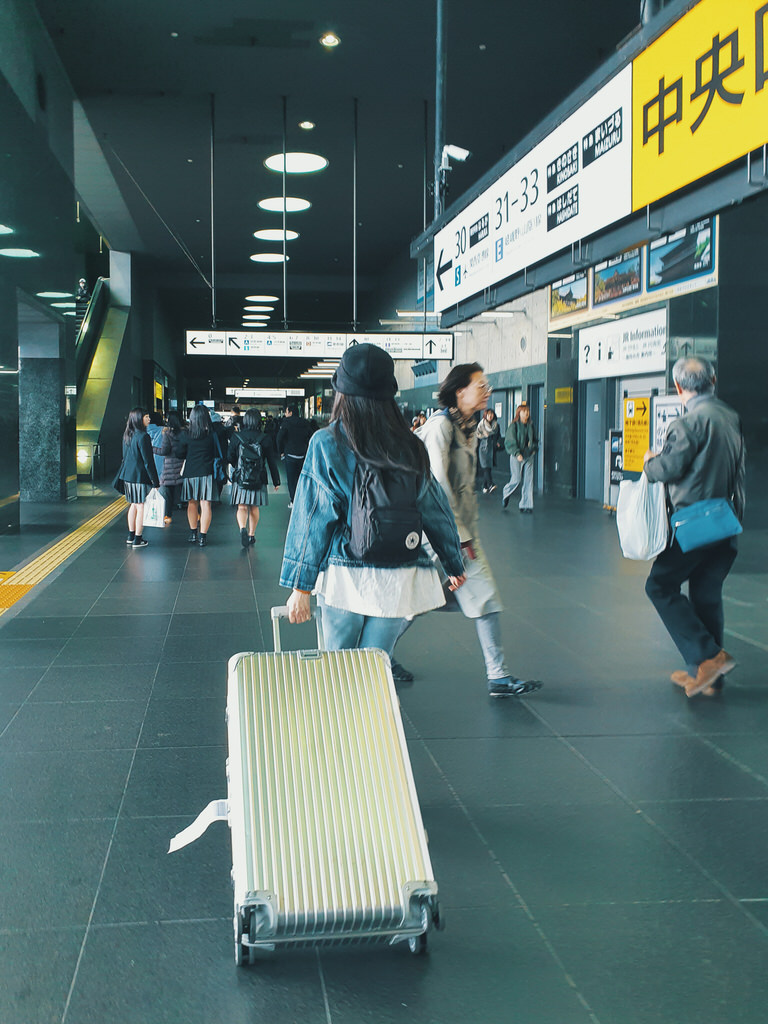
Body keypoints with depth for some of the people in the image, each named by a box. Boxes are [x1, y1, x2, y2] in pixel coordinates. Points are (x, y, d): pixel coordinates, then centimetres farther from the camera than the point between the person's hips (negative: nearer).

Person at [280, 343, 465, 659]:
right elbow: (435, 510, 11)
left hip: (345, 576, -2)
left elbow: (312, 520, -6)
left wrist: (300, 586, -2)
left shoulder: (325, 444, -6)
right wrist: (454, 565, 24)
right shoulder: (410, 448, 2)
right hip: (397, 580, 2)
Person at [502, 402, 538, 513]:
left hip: (529, 457, 5)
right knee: (516, 479, -4)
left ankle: (526, 505, 3)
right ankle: (505, 494, 27)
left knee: (528, 481, -1)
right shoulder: (514, 425, -5)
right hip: (516, 457, -5)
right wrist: (517, 453, -18)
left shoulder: (531, 426, 11)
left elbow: (535, 440, 22)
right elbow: (510, 441, -10)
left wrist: (534, 448, 2)